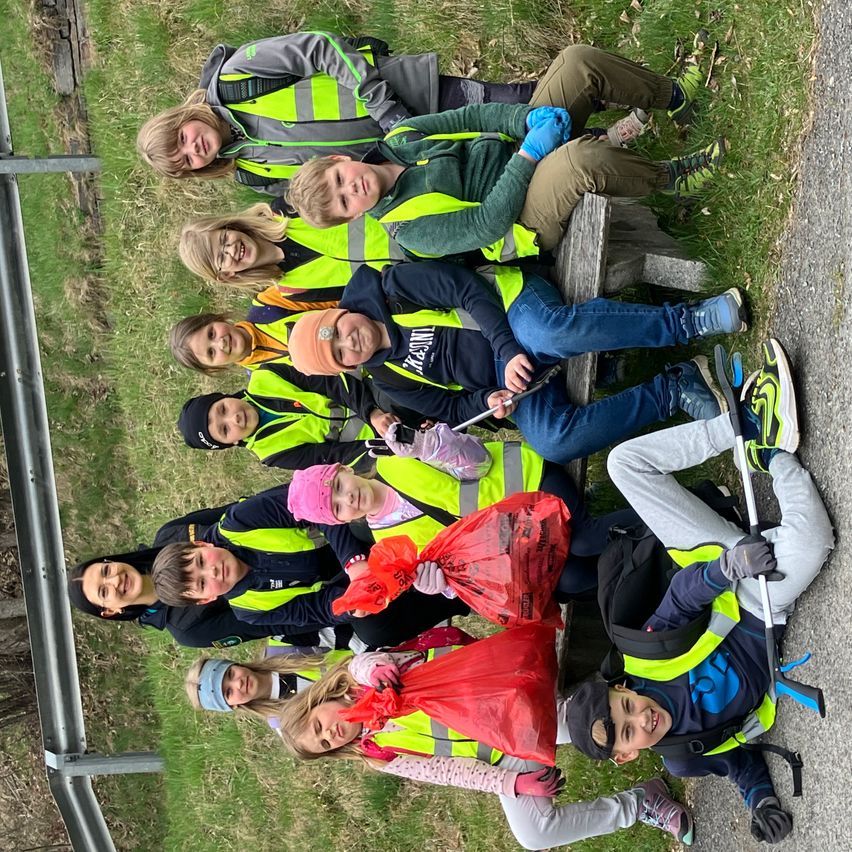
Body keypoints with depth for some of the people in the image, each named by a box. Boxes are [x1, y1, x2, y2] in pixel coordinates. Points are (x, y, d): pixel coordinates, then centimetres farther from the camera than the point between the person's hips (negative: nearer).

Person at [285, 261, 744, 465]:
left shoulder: (388, 290, -2)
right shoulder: (388, 379, 10)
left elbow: (467, 288, -8)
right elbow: (451, 409, 11)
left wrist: (507, 348, -19)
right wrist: (487, 401, -11)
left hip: (513, 314, -3)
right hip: (502, 373, 3)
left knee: (548, 329, -42)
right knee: (552, 442, -30)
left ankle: (688, 320, -35)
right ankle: (675, 388, -24)